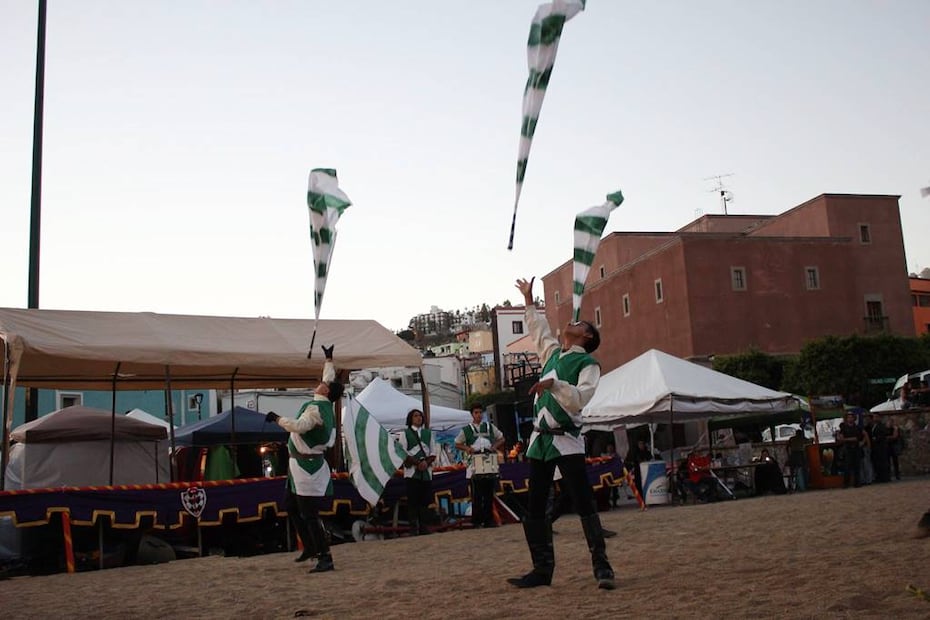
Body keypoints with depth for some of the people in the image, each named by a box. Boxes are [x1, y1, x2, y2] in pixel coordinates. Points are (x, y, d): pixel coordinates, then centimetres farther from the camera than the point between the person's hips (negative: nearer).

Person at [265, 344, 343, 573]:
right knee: (296, 509, 19)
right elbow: (330, 378, 25)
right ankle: (312, 547, 28)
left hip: (307, 466, -10)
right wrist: (328, 358, 38)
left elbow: (299, 426, -32)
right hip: (306, 464, 10)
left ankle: (325, 558, -12)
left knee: (310, 515, -11)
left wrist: (277, 419, -18)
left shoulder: (316, 408, -17)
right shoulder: (324, 405, 9)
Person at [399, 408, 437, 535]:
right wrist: (417, 463, -12)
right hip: (412, 471, -3)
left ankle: (424, 526, 7)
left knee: (425, 500, 2)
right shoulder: (405, 433, 4)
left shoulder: (428, 433, 15)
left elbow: (433, 452, 11)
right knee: (413, 501, -5)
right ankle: (413, 527, -2)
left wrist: (426, 462, -7)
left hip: (426, 471, 3)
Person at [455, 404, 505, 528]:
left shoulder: (490, 427, 13)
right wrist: (467, 448, -7)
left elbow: (501, 439, 19)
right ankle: (476, 521, 2)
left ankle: (488, 519, 10)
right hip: (475, 466, -2)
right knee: (476, 495, -4)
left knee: (489, 494, 4)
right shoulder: (466, 430, 7)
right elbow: (457, 444, 12)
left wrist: (495, 446, 0)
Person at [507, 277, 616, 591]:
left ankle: (601, 566, -3)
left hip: (567, 441, -7)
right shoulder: (553, 353, 16)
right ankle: (543, 568, 13)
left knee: (584, 505, -9)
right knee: (534, 509, 6)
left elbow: (579, 399, -16)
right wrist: (528, 299, 38)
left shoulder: (588, 363, -2)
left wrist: (553, 384, -27)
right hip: (539, 439, 7)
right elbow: (538, 328, 33)